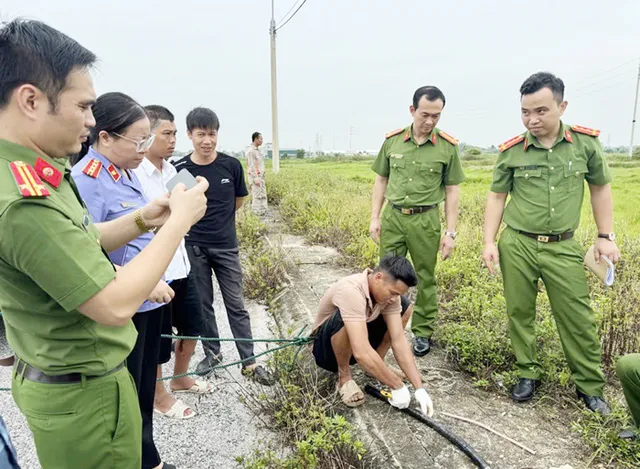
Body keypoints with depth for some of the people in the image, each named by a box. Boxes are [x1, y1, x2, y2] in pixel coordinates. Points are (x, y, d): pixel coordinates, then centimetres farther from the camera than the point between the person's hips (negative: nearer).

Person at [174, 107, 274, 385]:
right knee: (203, 304, 12)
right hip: (194, 247, 1)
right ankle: (212, 353, 29)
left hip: (226, 246, 0)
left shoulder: (231, 166, -6)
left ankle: (249, 362, 12)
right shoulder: (179, 169, -8)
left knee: (236, 305, 4)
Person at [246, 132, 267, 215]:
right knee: (256, 196, -6)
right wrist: (256, 178, -22)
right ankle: (256, 213, -1)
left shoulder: (257, 150, 16)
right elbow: (251, 166, -18)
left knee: (263, 195, 11)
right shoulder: (251, 151, -13)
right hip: (255, 177, -9)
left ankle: (263, 211, 17)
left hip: (260, 177, 9)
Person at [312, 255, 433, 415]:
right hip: (327, 347, -6)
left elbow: (399, 341, -16)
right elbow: (361, 353, -43)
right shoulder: (351, 291, -38)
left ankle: (377, 365, 5)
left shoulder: (387, 290, -15)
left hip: (358, 341, 6)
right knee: (344, 320, -40)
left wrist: (419, 388, -21)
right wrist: (398, 386, -32)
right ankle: (344, 375, -12)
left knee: (405, 307, -8)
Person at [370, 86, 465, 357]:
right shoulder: (392, 140, 2)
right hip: (392, 217, 2)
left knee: (425, 279, 9)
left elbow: (452, 191, 0)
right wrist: (375, 218, 3)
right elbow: (381, 181, 9)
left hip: (425, 220, -2)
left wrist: (451, 232, -4)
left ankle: (423, 332, 25)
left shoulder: (448, 147, -4)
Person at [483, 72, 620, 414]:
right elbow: (496, 197, 3)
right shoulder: (511, 151, -5)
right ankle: (527, 374, 27)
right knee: (519, 313, 9)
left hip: (563, 246, 0)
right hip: (517, 244, 0)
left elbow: (600, 188, 9)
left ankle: (590, 385, 25)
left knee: (578, 318, 6)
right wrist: (489, 242, -4)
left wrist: (605, 236, 5)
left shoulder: (585, 142, -3)